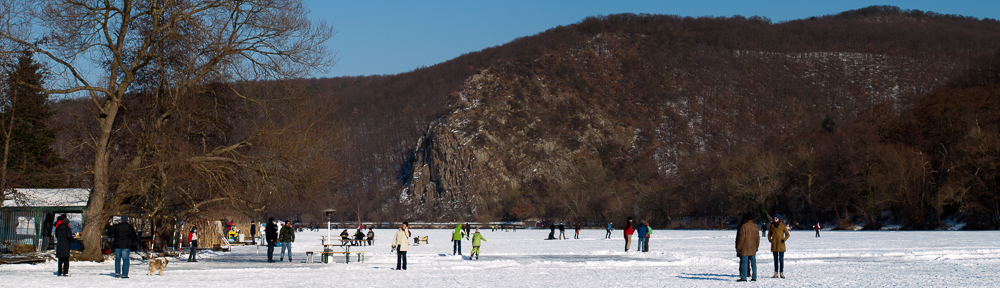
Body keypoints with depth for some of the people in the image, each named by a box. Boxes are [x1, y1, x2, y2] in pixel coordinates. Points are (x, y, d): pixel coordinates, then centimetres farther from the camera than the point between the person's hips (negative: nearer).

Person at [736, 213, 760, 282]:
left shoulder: (743, 227, -10)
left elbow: (741, 238, -11)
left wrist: (738, 247, -5)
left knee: (744, 262, -4)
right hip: (753, 248, 6)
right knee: (753, 262, 9)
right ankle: (754, 277, 10)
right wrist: (756, 246, 21)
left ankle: (743, 277, -5)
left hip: (744, 248, -5)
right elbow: (757, 237, 12)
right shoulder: (755, 226, 8)